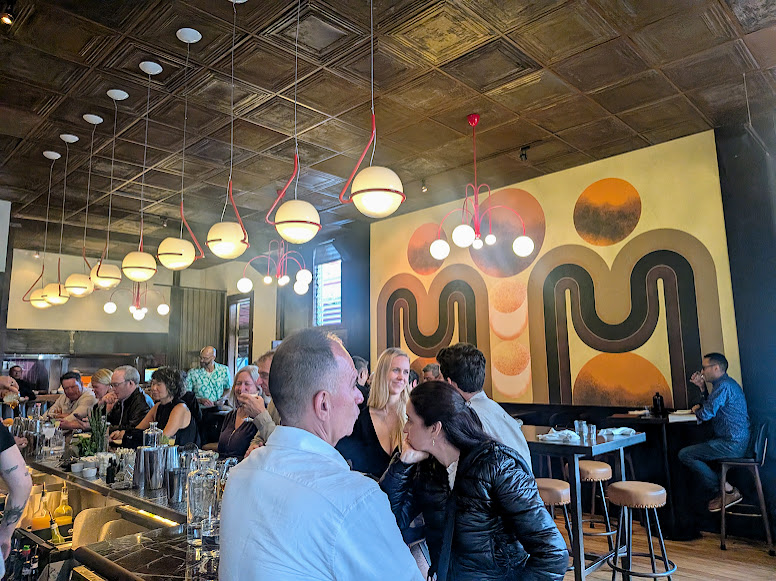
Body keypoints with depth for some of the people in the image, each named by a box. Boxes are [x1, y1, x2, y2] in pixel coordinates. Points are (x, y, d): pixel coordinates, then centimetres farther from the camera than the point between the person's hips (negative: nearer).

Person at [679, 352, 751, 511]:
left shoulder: (724, 386, -18)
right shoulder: (727, 383, 16)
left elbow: (706, 414, -23)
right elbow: (712, 407, 26)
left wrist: (696, 409, -1)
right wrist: (702, 387, 16)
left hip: (732, 445, -11)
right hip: (736, 442, 11)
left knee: (685, 454, -11)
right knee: (692, 452, 24)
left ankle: (728, 492, -4)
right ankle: (718, 492, 15)